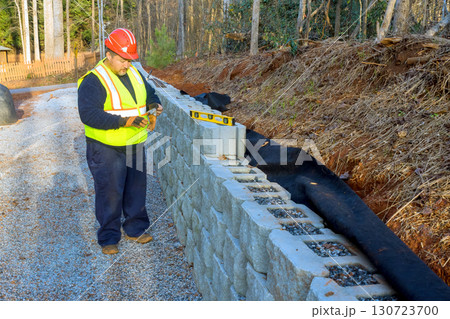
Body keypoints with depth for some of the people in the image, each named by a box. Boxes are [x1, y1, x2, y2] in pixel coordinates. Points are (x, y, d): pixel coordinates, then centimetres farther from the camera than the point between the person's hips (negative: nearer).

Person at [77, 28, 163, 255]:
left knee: (136, 189, 15)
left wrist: (154, 104, -1)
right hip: (106, 149, -7)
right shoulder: (93, 81, -15)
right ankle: (109, 238, 18)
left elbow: (149, 93, 24)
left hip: (135, 146, 7)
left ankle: (135, 229, 32)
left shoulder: (134, 74, 9)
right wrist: (124, 121, -30)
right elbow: (89, 115, -24)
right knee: (109, 193, 1)